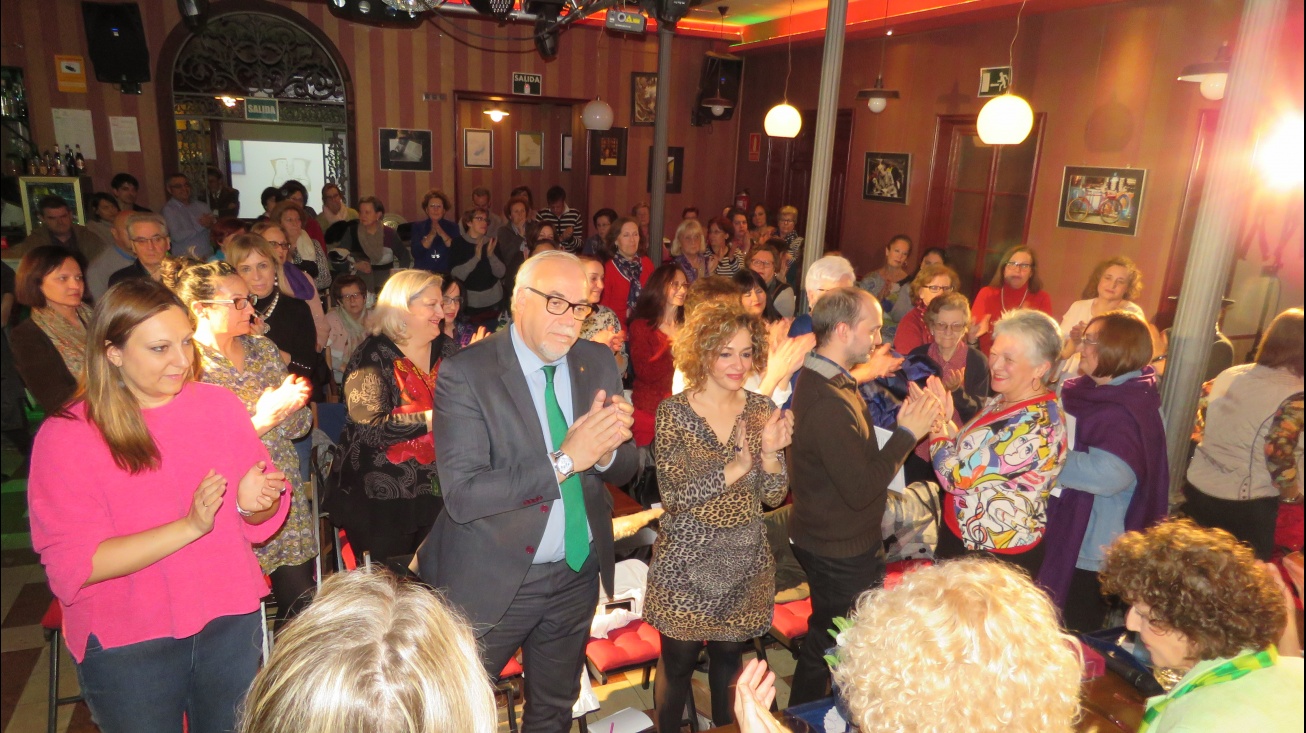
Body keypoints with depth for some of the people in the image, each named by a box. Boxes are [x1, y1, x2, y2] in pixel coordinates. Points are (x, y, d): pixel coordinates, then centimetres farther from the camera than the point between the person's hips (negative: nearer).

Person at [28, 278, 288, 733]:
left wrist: (255, 504, -23)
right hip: (126, 645, -2)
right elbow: (72, 567, -17)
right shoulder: (65, 437, -11)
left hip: (232, 622, 3)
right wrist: (189, 527, -27)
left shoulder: (220, 405, -4)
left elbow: (264, 521, 1)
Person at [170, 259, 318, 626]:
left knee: (301, 606, 11)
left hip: (287, 498, 5)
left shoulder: (262, 348, 6)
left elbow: (298, 427, 9)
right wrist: (261, 420, -24)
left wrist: (293, 405, -12)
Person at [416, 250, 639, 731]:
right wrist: (565, 460, -31)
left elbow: (624, 470, 1)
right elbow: (461, 494, -26)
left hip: (579, 575, 5)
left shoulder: (598, 363, -3)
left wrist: (606, 450, -22)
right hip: (493, 581, -4)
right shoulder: (466, 375, -18)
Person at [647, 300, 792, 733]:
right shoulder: (673, 413, -12)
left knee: (729, 657, 19)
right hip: (686, 562, -3)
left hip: (745, 563, 3)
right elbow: (672, 496, -18)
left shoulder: (762, 410, -1)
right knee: (678, 662, 11)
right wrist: (736, 467, -28)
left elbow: (773, 496, -2)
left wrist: (770, 453, -21)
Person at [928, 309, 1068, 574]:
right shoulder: (1003, 401, 2)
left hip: (997, 555, -8)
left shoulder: (1036, 427, -27)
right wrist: (946, 419, -9)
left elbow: (958, 477, -27)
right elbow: (967, 452, 7)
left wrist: (937, 424, -13)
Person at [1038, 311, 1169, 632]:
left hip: (1093, 547, -9)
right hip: (1067, 532, 9)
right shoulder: (1091, 391, 6)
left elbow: (1108, 473, -37)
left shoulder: (1126, 411, -22)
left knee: (1075, 629, 7)